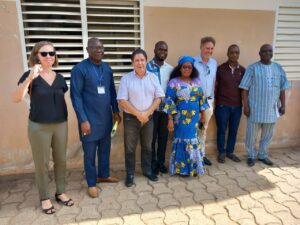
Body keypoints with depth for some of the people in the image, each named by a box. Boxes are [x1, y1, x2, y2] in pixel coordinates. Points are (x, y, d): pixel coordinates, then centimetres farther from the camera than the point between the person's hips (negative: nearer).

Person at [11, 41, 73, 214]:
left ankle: (61, 192, 30)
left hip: (61, 125, 4)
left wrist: (66, 121, 10)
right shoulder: (30, 75, -6)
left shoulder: (60, 78, 6)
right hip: (39, 127, -4)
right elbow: (16, 99, -19)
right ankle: (45, 198, 25)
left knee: (61, 160, 12)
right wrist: (30, 78, -30)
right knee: (42, 163, 7)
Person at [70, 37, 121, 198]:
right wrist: (83, 120, -17)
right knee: (89, 153, 7)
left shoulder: (107, 68, 8)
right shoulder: (79, 69, -11)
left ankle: (104, 175, 37)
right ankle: (91, 183, 23)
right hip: (89, 118, -6)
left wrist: (115, 111, 12)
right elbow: (76, 96, -13)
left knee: (105, 149, 18)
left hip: (106, 117, 6)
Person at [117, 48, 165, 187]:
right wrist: (138, 114, -15)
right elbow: (122, 101, -11)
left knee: (147, 146, 15)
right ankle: (130, 174, 23)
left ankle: (147, 170, 33)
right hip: (131, 118, -2)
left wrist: (146, 113, -11)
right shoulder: (126, 79, -7)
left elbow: (158, 98, -1)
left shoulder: (153, 77, 2)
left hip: (148, 117, 3)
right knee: (130, 148, 8)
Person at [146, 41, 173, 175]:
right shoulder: (147, 67, -7)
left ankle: (161, 162, 28)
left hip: (165, 108, 4)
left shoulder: (170, 69, 6)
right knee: (152, 137, 7)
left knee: (163, 136, 12)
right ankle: (152, 164, 22)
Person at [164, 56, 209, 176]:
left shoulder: (196, 81, 8)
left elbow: (201, 98, 13)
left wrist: (203, 114, 10)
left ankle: (194, 167, 25)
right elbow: (169, 102, -10)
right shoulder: (174, 82, -6)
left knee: (193, 140, 10)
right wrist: (170, 120, -15)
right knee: (182, 141, 2)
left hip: (194, 118, 4)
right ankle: (182, 168, 17)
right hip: (180, 118, -4)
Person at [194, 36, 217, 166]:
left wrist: (212, 100, 14)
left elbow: (213, 82, 13)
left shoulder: (214, 63, 8)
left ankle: (201, 154, 27)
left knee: (203, 129, 14)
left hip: (208, 101, 5)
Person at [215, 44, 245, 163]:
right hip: (222, 105, -3)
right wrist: (215, 103, -1)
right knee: (221, 130, 6)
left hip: (237, 106, 3)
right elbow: (215, 87, 1)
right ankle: (221, 152, 21)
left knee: (233, 130, 11)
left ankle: (230, 152, 27)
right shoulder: (220, 68, -4)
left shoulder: (242, 70, 4)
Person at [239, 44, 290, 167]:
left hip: (272, 108, 4)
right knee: (252, 134, 6)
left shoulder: (278, 68, 8)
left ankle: (262, 155, 31)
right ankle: (251, 156, 23)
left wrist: (283, 105, 6)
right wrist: (246, 106, -12)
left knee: (268, 134, 14)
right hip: (255, 108, -4)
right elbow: (245, 88, -7)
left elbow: (282, 88, 11)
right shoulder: (252, 68, -4)